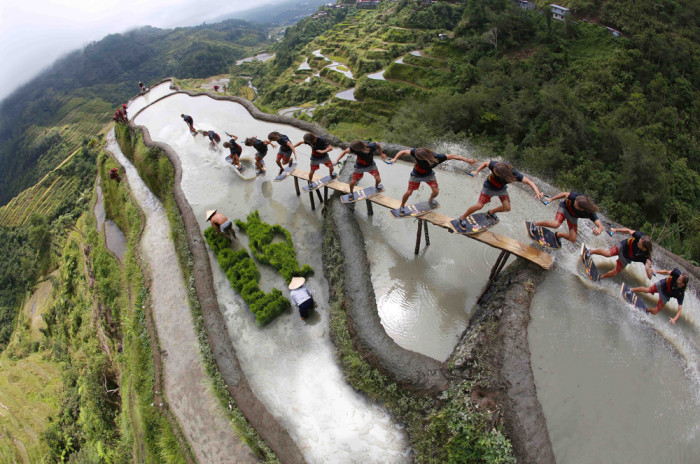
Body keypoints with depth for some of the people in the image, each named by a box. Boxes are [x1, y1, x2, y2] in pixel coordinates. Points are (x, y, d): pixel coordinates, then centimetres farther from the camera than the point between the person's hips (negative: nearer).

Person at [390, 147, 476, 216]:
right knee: (408, 192, 0)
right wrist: (395, 159, -40)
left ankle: (430, 200, 39)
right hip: (416, 175, -1)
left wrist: (467, 160, -26)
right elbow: (403, 151, -25)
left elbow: (452, 156, -29)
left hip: (429, 175, 1)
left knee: (436, 192, 3)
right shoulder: (416, 152, -38)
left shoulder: (437, 157, -38)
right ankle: (402, 206, 28)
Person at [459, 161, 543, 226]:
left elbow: (529, 182, -39)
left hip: (502, 189, 2)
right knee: (479, 206, -10)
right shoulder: (495, 165, -38)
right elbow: (485, 163, -17)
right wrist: (477, 171, -25)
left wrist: (537, 191, -54)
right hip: (489, 187, -2)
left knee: (507, 208, 3)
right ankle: (462, 217, 11)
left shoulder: (514, 174, -38)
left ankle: (491, 212, 34)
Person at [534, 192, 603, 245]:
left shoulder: (590, 213, -37)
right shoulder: (576, 196, -38)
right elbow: (565, 194, -18)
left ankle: (558, 235, 30)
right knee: (556, 224, -32)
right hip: (565, 208, -2)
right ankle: (534, 224, -12)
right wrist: (551, 199, -8)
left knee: (573, 240, 1)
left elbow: (600, 225, -40)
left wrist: (598, 231, -63)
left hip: (573, 217, 2)